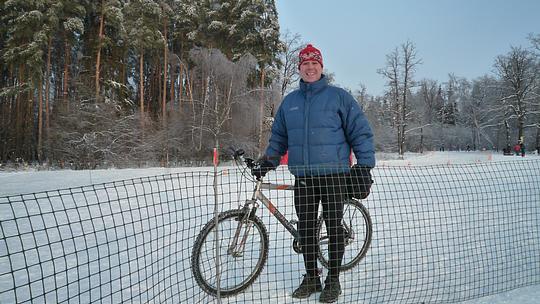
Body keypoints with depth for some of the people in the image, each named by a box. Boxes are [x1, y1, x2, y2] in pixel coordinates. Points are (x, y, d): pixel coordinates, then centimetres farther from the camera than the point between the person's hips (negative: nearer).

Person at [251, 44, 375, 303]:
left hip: (333, 175, -4)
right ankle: (311, 278, 23)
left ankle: (333, 280, 17)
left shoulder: (338, 97, 0)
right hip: (302, 177, 4)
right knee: (305, 230, 8)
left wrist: (365, 166, -5)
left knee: (334, 228, 3)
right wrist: (267, 161, 8)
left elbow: (360, 132, 0)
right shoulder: (289, 101, 13)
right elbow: (278, 136, 20)